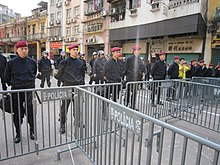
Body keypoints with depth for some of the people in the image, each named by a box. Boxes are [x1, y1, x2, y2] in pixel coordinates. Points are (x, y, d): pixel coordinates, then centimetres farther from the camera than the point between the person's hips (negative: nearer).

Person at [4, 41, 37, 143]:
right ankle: (18, 133, 25)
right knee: (17, 112, 9)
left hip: (30, 89, 1)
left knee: (31, 111, 6)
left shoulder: (32, 62, 0)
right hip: (16, 90, 0)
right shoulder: (11, 62, -4)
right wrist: (12, 84, 14)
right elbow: (7, 76, 9)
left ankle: (32, 131, 23)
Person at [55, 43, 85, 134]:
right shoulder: (64, 62, -5)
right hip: (67, 87, -4)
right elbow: (59, 74, 2)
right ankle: (62, 125, 13)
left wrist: (80, 81, 10)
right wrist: (65, 80, 6)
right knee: (65, 106, 0)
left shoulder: (80, 63, 8)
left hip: (78, 86, 4)